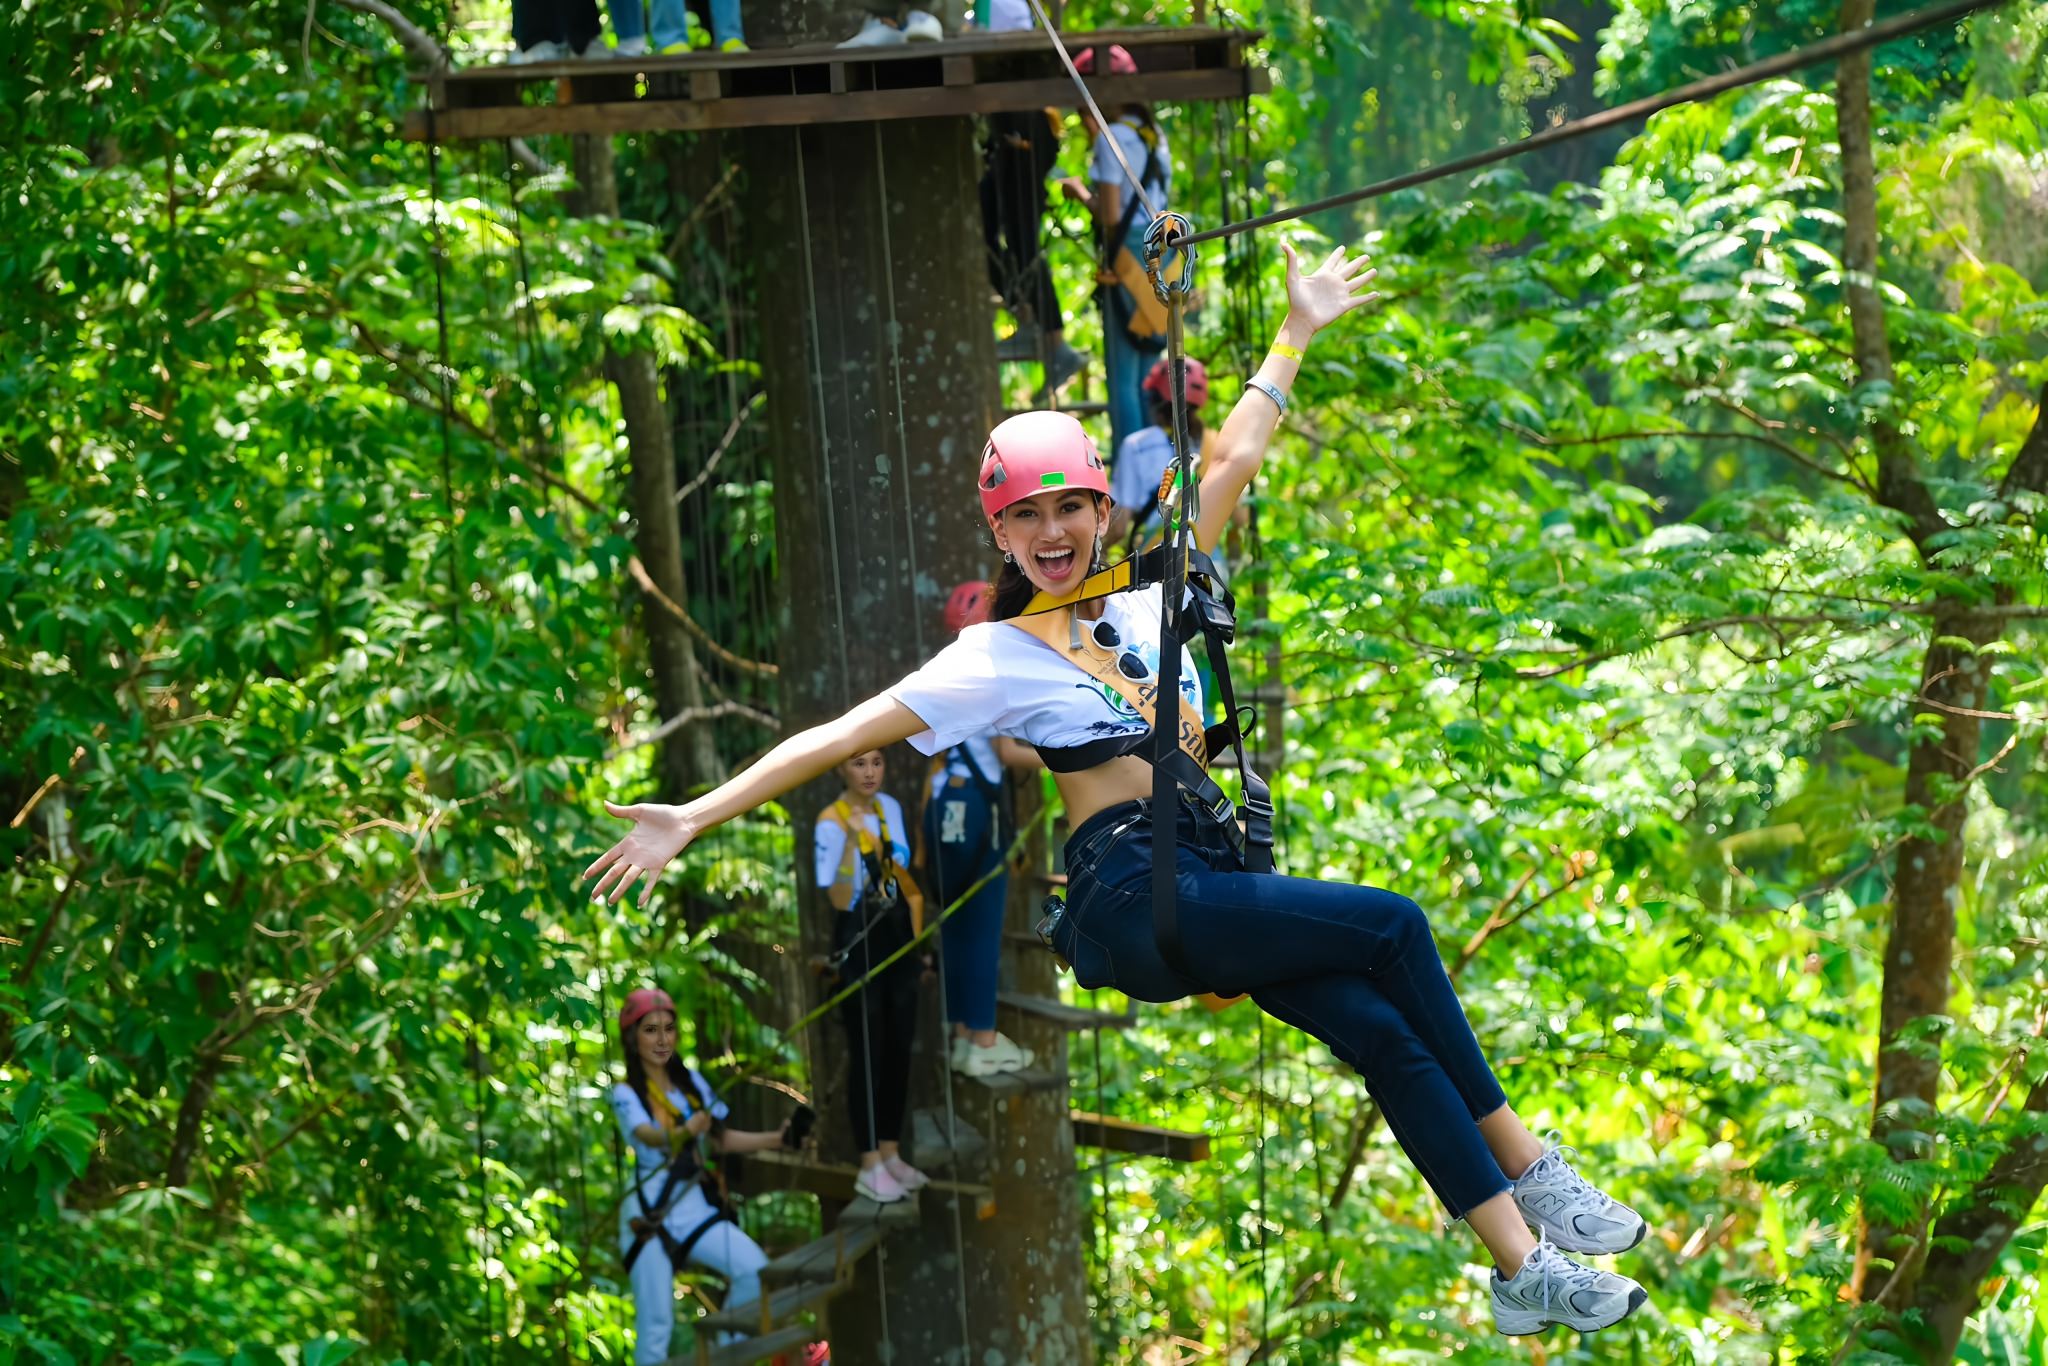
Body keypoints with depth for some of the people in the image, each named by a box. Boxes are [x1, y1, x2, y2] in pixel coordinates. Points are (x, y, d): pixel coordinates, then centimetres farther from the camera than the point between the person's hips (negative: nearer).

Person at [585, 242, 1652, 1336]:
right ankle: (1530, 1168, -8)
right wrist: (693, 818, -10)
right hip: (1128, 894, -5)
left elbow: (1230, 464, 25)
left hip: (1216, 881, 6)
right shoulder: (993, 659, 3)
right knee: (1392, 926, -19)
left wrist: (1297, 333, 31)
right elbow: (838, 737, -3)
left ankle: (1524, 1268, -18)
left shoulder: (1149, 605, 18)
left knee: (1384, 1030, -16)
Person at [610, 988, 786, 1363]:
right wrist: (686, 1130, -46)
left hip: (695, 1208, 4)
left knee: (754, 1268, -18)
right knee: (656, 1324, -7)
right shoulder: (626, 1094, -4)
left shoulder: (692, 1081, 10)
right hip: (650, 1213, -4)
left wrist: (775, 1139, 4)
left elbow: (719, 1139, 15)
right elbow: (648, 1135, -25)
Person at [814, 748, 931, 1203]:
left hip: (897, 939, 7)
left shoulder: (890, 808, 5)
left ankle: (891, 1153, 23)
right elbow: (838, 898, -23)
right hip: (858, 945, -6)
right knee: (868, 1054, -3)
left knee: (900, 1049, 11)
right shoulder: (831, 822, -15)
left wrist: (917, 936, 12)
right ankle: (869, 1166, 4)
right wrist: (852, 840, -33)